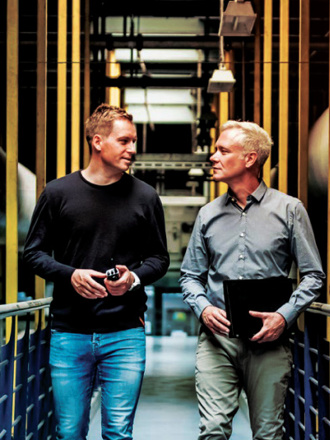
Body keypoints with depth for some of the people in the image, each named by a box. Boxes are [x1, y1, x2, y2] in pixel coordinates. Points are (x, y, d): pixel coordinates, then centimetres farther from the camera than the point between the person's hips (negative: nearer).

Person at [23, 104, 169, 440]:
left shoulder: (145, 196, 5)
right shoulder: (58, 193, 3)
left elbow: (159, 257, 12)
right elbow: (34, 252, 7)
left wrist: (134, 277, -9)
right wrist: (70, 275, -11)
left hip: (125, 334, 0)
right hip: (69, 333, 0)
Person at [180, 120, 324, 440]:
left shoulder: (289, 210, 3)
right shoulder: (208, 215, 13)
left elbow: (313, 275, 3)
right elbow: (190, 275, 17)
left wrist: (284, 315, -12)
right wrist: (203, 308, -4)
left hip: (268, 340, -2)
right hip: (216, 336, 2)